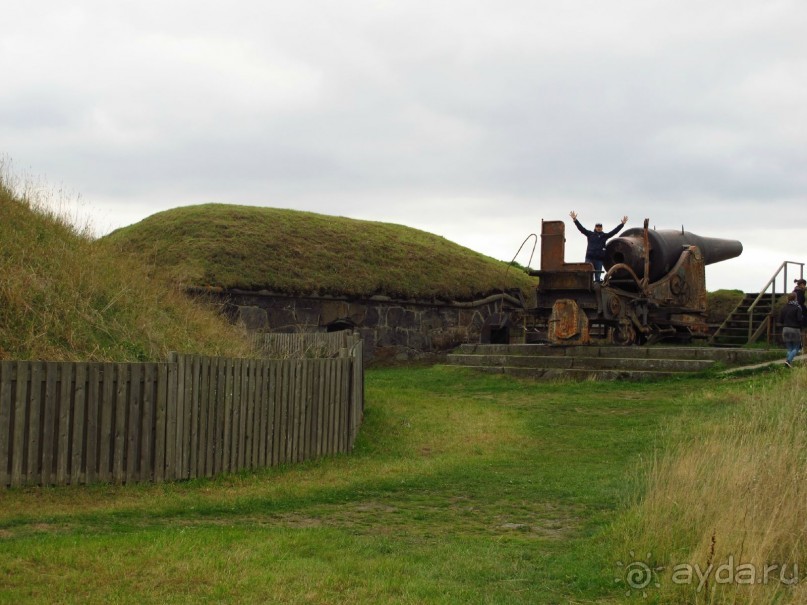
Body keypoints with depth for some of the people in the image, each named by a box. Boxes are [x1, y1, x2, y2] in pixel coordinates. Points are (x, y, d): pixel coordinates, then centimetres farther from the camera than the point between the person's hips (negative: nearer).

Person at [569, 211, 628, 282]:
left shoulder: (605, 236, 11)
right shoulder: (590, 234, 7)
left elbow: (614, 231, 9)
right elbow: (581, 228, 1)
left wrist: (622, 223, 4)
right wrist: (575, 219, -8)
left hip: (599, 258, 2)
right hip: (589, 258, -1)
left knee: (597, 276, 6)